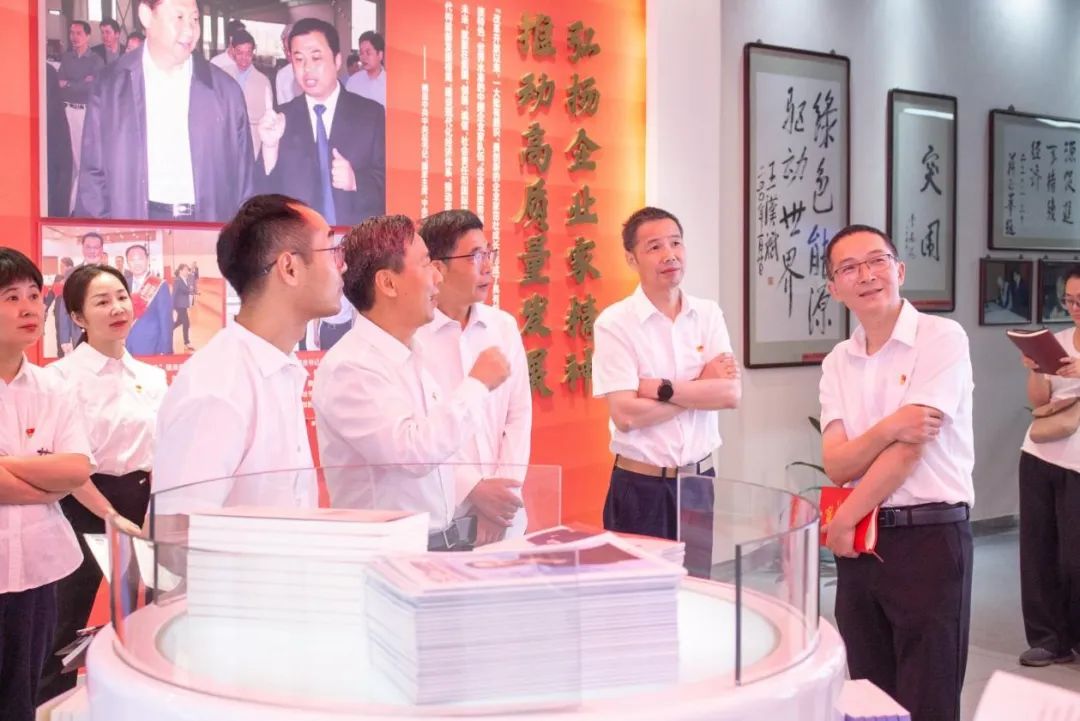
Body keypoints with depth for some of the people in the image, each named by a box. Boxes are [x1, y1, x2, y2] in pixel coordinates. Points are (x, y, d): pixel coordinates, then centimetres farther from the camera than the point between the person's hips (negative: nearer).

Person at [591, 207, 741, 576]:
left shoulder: (708, 314, 3)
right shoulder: (615, 322, -9)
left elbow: (732, 393, -7)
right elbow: (625, 414, -18)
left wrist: (661, 388, -16)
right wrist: (702, 386, -10)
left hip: (698, 480, 4)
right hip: (641, 486, -4)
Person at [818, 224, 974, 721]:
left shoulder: (942, 338, -9)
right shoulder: (837, 362, 8)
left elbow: (910, 449, -15)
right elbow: (837, 466, -2)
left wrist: (843, 520, -6)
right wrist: (887, 429, -22)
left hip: (929, 537, -6)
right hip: (859, 540, 6)